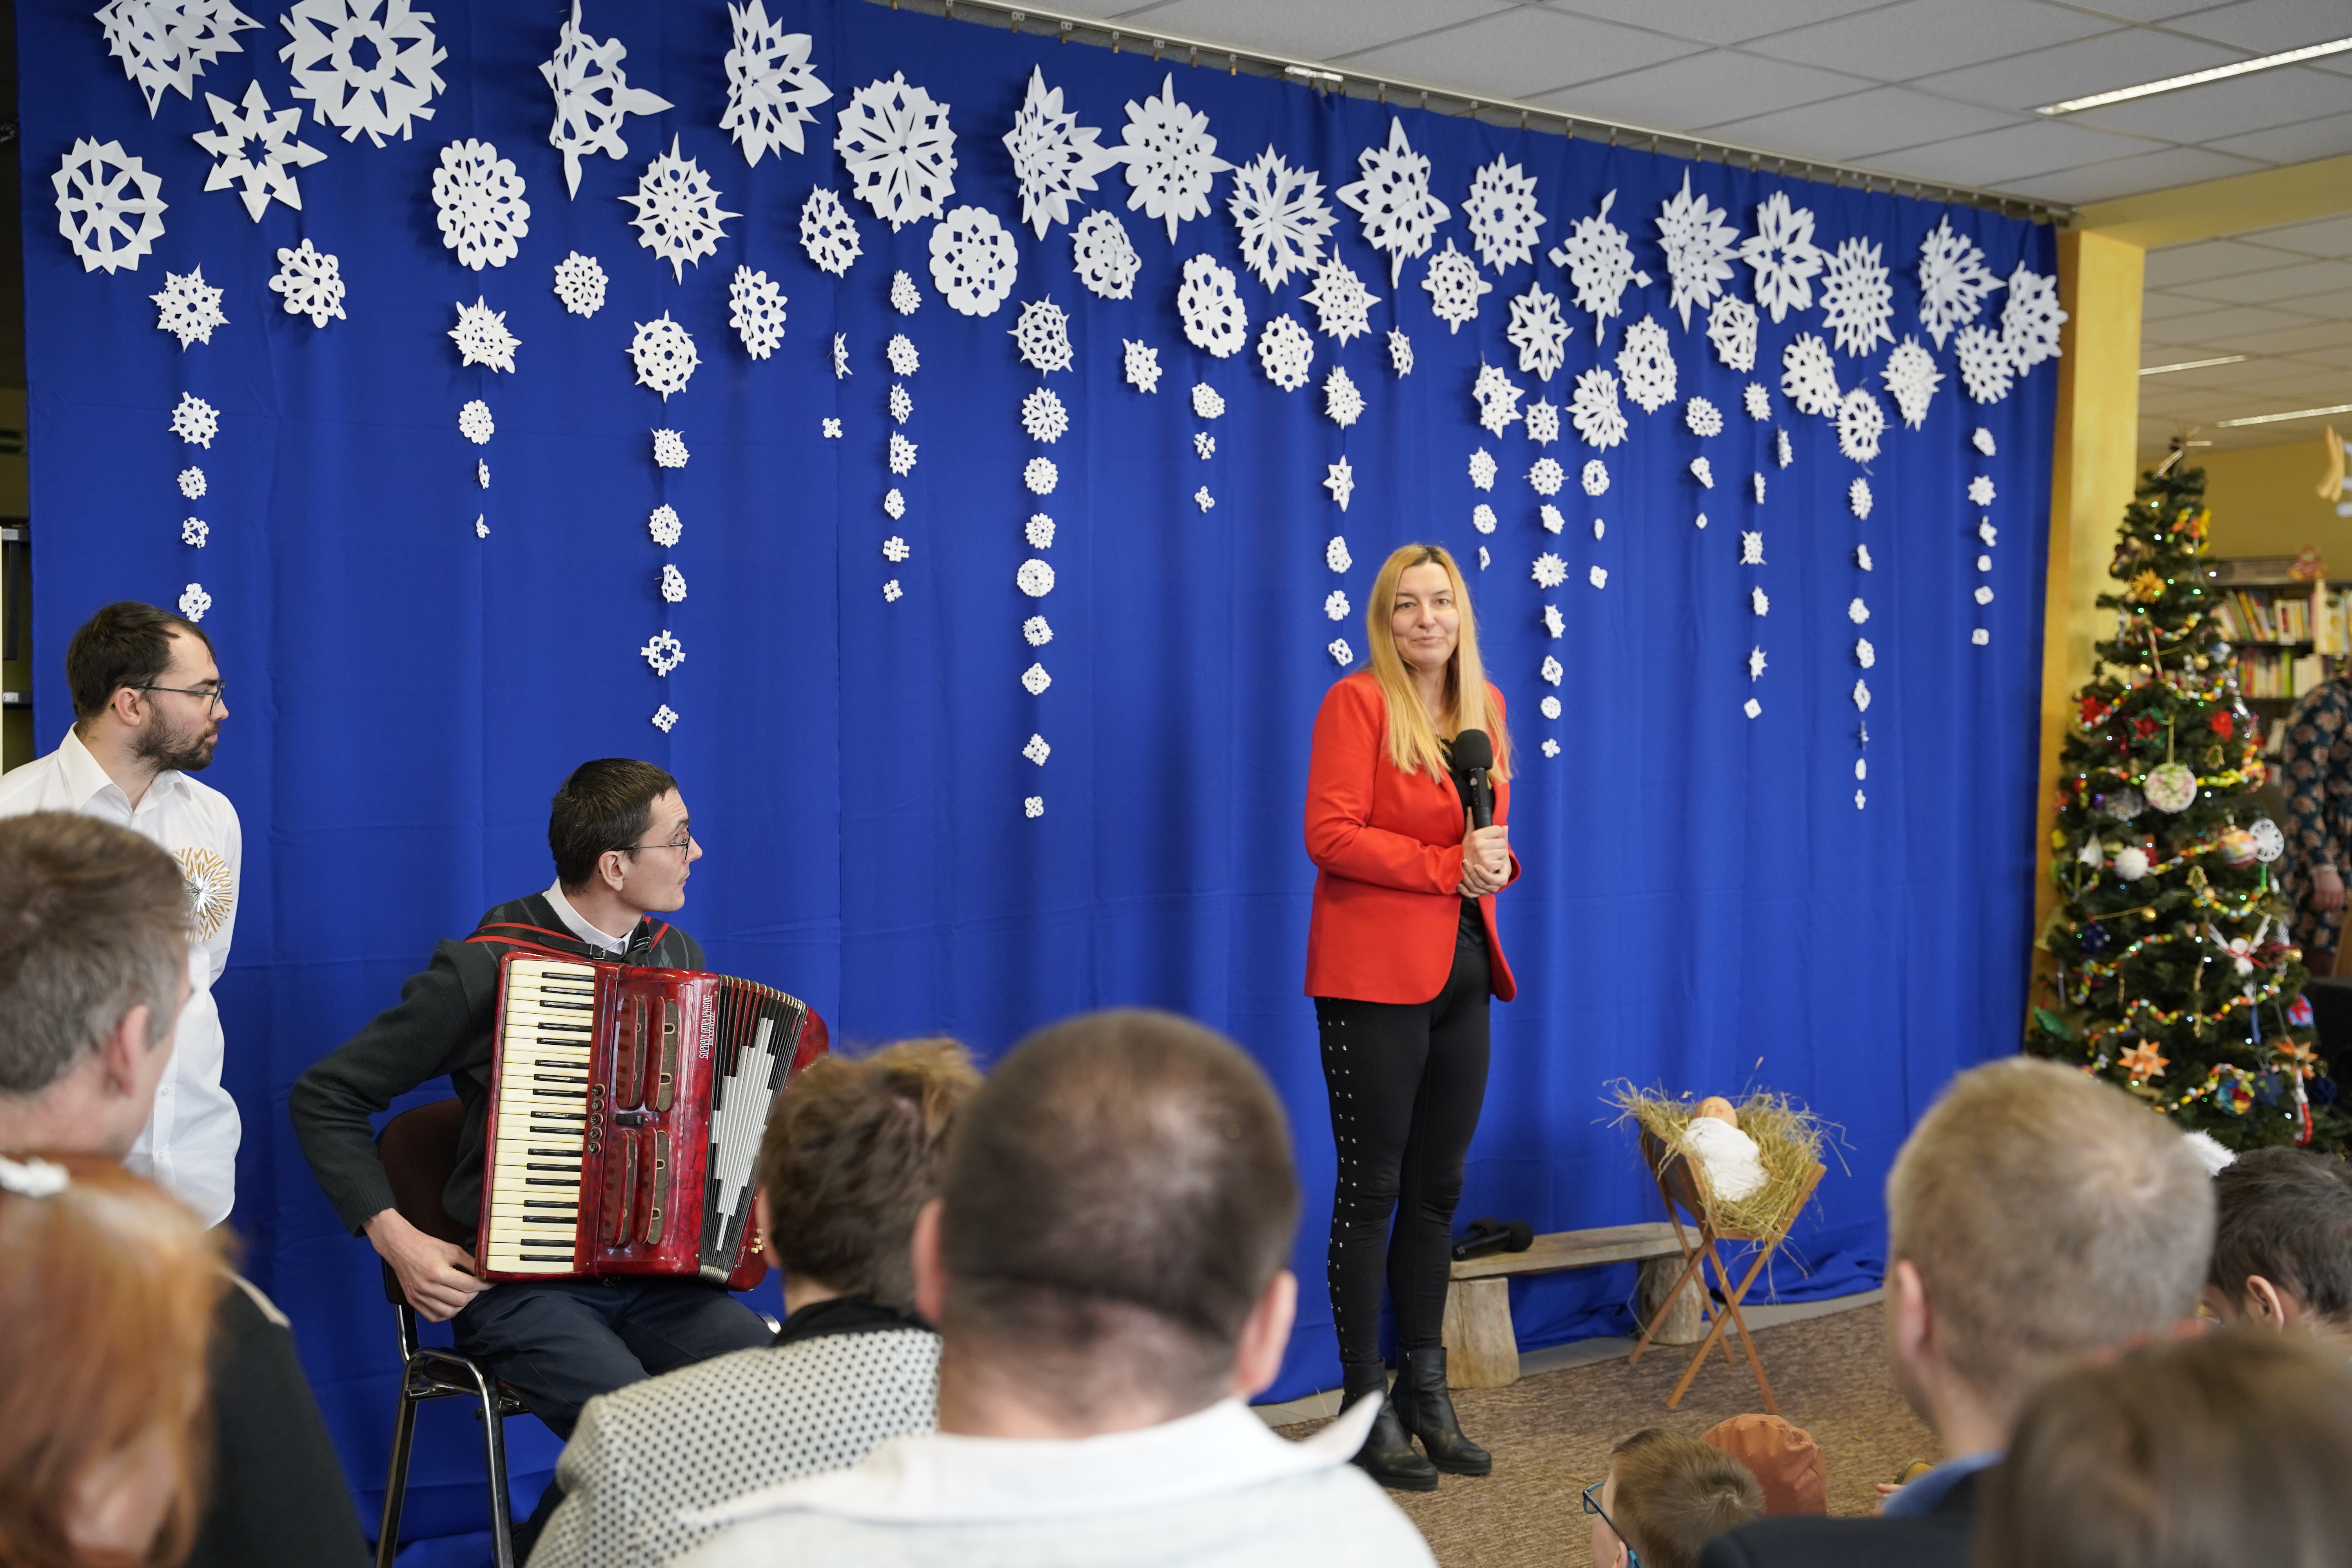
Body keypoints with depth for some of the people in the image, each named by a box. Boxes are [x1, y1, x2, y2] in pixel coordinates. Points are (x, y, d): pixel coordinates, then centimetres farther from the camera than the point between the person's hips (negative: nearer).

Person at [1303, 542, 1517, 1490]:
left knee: (1439, 1188, 13)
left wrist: (1496, 862, -1)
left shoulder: (1484, 706, 13)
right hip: (1374, 975, -7)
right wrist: (1447, 865, -19)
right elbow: (1329, 834, -16)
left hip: (1461, 972, 7)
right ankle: (1366, 1404, 8)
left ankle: (1426, 1387, 24)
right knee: (1372, 1189, 0)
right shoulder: (1356, 703, -7)